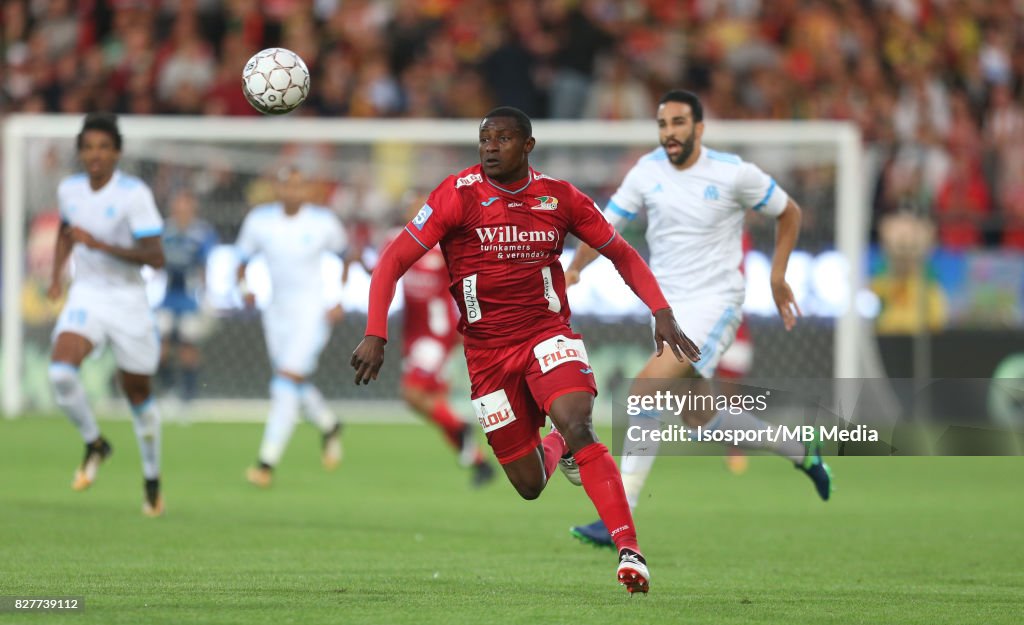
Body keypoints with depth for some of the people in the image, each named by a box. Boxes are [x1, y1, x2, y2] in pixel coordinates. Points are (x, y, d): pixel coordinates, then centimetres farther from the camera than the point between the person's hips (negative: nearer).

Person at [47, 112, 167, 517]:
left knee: (137, 394, 9)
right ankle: (94, 444, 2)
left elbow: (156, 257, -22)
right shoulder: (69, 190, 1)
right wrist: (57, 276, 12)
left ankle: (152, 480, 29)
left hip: (127, 301, -3)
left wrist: (99, 244, -28)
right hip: (85, 297, 3)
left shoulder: (135, 194, -15)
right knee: (61, 372, -23)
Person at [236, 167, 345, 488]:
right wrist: (244, 287, -11)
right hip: (277, 313, 4)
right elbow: (242, 257, 9)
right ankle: (329, 427, 44)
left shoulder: (323, 222, -8)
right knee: (296, 388, 13)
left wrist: (341, 302, 0)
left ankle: (267, 462, -18)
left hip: (312, 313, -4)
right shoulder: (259, 220, -2)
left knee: (287, 382, -16)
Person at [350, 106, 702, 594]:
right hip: (487, 351, 0)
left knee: (577, 426, -30)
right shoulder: (459, 194, -8)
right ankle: (553, 448, 41)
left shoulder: (559, 197, -1)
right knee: (529, 486, 3)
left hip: (547, 333, 0)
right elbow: (393, 261, -9)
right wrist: (375, 334, -21)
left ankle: (629, 550, -30)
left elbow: (622, 255, 10)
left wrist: (662, 313, -3)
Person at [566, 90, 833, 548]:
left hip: (714, 303, -6)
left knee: (646, 390, -23)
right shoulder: (648, 171, 1)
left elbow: (788, 213, 6)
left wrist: (777, 277, 1)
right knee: (699, 420, 12)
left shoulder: (734, 174, -9)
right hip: (669, 306, 6)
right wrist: (573, 269, -14)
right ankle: (801, 452, 36)